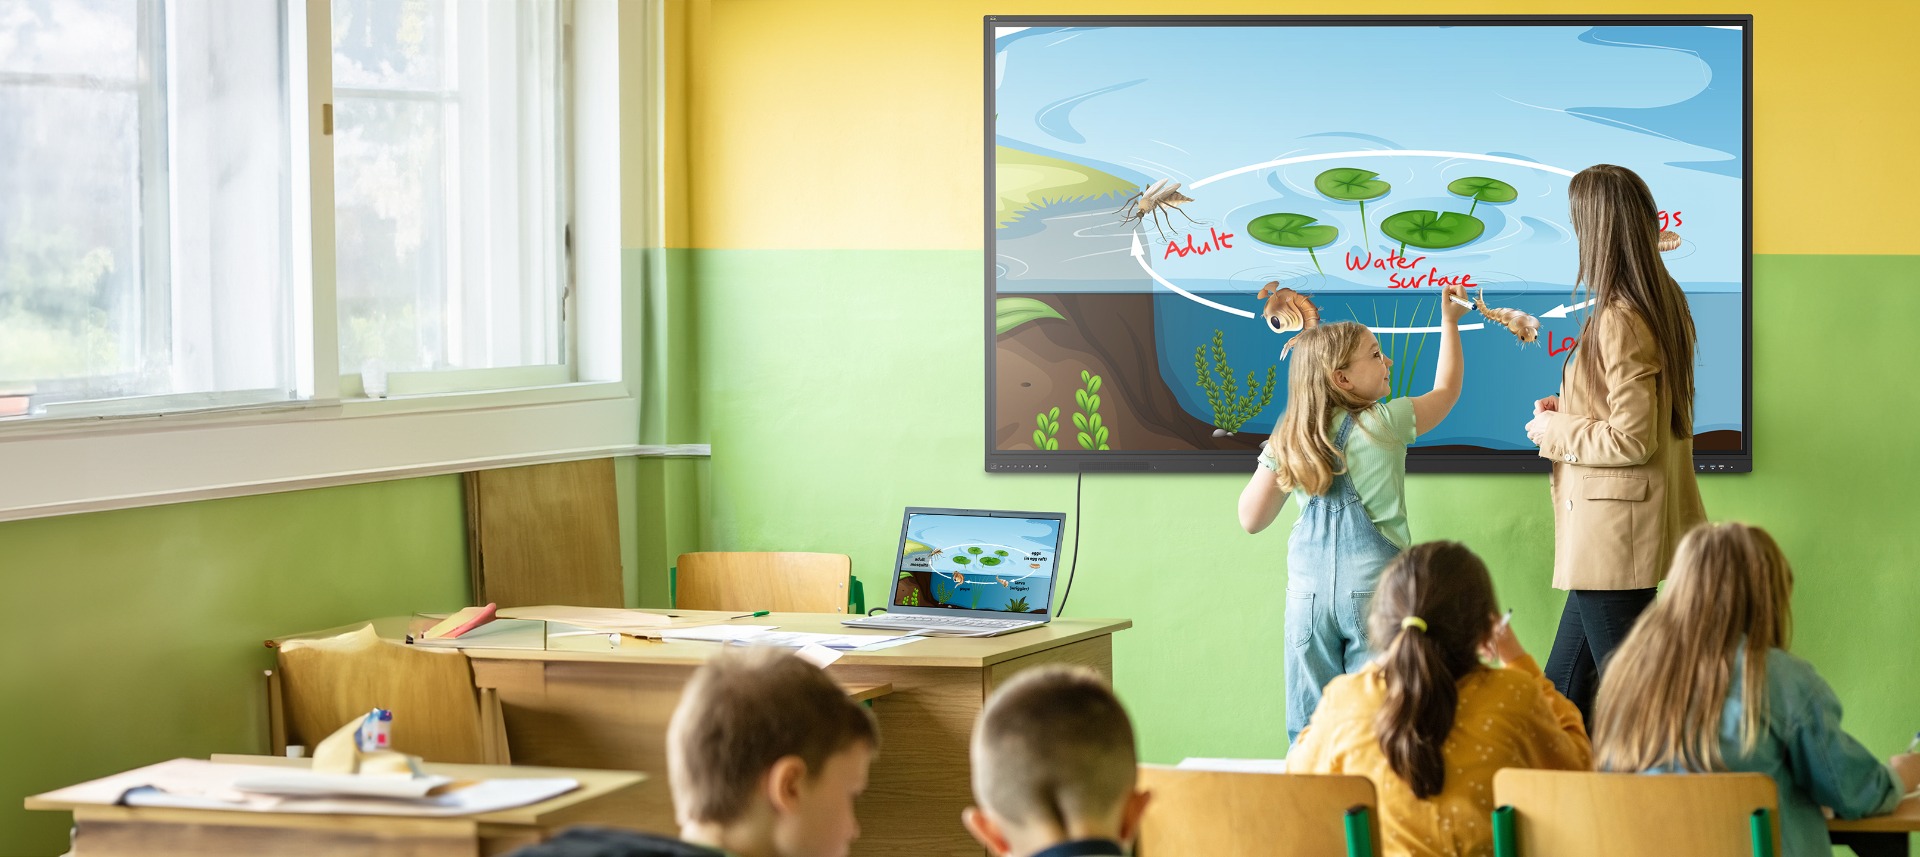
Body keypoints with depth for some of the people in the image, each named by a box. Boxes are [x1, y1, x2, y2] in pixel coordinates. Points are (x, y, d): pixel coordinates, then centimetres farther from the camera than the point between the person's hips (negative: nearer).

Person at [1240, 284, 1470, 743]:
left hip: (1308, 589, 3)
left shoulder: (1285, 441, 4)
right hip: (1373, 584, -3)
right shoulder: (1386, 424, -5)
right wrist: (1449, 322, 25)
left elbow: (1251, 519, 10)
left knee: (1310, 728, 6)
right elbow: (1447, 389, 13)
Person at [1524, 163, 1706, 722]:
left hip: (1613, 535, -10)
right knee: (1564, 684, 17)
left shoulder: (1618, 322, -21)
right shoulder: (1665, 303, 9)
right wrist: (1570, 408, 12)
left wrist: (1554, 432, -9)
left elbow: (1632, 440, -22)